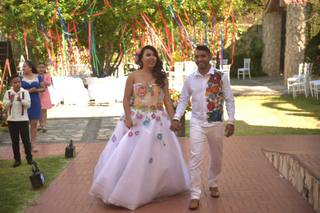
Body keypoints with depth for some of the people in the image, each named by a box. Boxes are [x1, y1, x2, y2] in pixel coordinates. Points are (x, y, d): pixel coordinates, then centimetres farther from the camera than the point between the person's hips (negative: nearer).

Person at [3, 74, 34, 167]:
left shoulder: (25, 92, -3)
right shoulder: (8, 93, 1)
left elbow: (28, 105, -10)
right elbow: (5, 105, -4)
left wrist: (21, 100, -27)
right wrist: (10, 100, -22)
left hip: (23, 119, -1)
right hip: (12, 120, 1)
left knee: (26, 139, 2)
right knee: (15, 141, 7)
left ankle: (29, 158, 14)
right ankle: (17, 159, 15)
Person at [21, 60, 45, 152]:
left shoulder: (38, 77, 4)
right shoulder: (21, 78, 2)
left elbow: (43, 88, 9)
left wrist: (36, 90, -11)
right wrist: (28, 91, -13)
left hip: (35, 102, 1)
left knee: (34, 123, 3)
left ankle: (33, 144, 10)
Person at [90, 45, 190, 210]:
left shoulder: (162, 77, 7)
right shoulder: (133, 76, 1)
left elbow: (167, 100, 6)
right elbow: (126, 99, -1)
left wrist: (173, 119, -2)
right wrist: (128, 117, -14)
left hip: (157, 121, 2)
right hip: (137, 120, -2)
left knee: (159, 154, 7)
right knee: (131, 154, -3)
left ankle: (158, 187, 26)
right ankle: (127, 191, 6)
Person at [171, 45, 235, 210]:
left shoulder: (220, 76, -6)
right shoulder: (190, 79, 0)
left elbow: (229, 100, -3)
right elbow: (183, 100, 7)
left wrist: (231, 121, -8)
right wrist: (176, 118, -6)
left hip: (216, 123, 0)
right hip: (197, 123, 0)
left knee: (216, 157, 16)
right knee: (195, 158, -6)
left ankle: (213, 184, 42)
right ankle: (195, 195, 0)